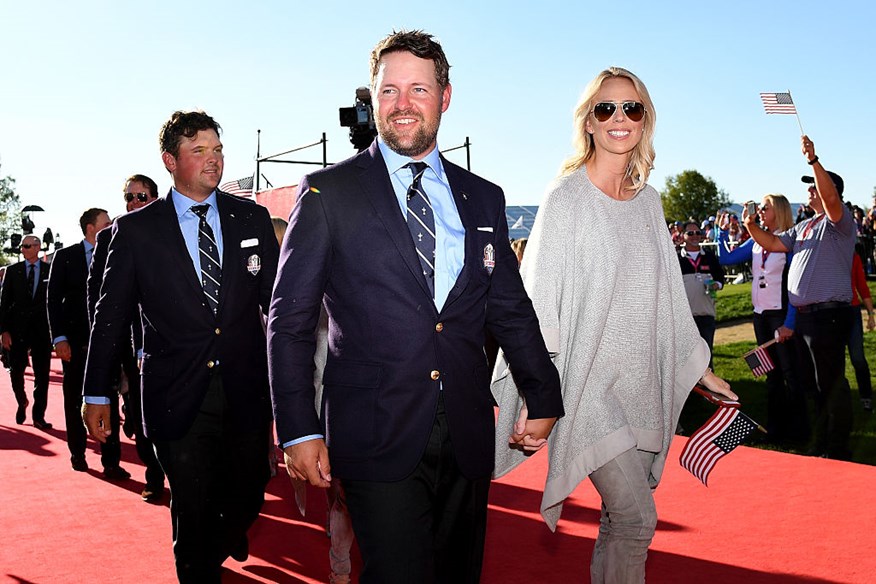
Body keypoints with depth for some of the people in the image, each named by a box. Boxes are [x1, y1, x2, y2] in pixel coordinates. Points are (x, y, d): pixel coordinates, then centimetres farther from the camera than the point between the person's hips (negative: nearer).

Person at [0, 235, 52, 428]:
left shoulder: (50, 271, 3)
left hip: (42, 328, -1)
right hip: (18, 328, 1)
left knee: (42, 374, 0)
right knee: (16, 371, 3)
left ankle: (38, 416, 8)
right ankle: (22, 403, 31)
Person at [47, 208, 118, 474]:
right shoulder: (65, 256, 2)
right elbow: (53, 299, 0)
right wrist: (59, 338, -8)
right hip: (75, 340, 0)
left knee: (109, 401, -3)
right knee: (74, 400, 10)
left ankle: (111, 462, 0)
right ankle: (77, 453, 26)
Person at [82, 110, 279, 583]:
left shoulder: (252, 218, 6)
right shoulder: (135, 229, 1)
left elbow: (275, 297, 7)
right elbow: (110, 314, 3)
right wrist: (96, 393, 1)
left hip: (246, 389, 3)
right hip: (178, 397, -2)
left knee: (248, 497, 17)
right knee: (193, 513, 5)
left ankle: (226, 539, 50)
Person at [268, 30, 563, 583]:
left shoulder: (483, 199, 10)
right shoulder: (328, 194, -1)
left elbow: (511, 308, 16)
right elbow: (290, 318, -2)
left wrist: (545, 397, 13)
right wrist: (298, 430, -8)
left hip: (467, 437, 4)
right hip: (377, 439, -4)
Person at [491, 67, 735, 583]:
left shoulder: (649, 200, 10)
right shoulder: (568, 197, -8)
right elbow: (540, 301, -11)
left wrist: (701, 368, 18)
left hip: (643, 384, 6)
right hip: (590, 380, -6)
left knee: (622, 521, 10)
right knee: (636, 518, -11)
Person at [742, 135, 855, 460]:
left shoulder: (839, 221, -5)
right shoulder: (803, 227, 21)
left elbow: (830, 197, -25)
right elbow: (773, 244, 21)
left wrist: (813, 160, -32)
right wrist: (751, 227, 5)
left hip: (829, 313, -9)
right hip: (804, 314, 9)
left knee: (831, 381, -6)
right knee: (818, 382, 15)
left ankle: (837, 448, 1)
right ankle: (822, 444, 25)